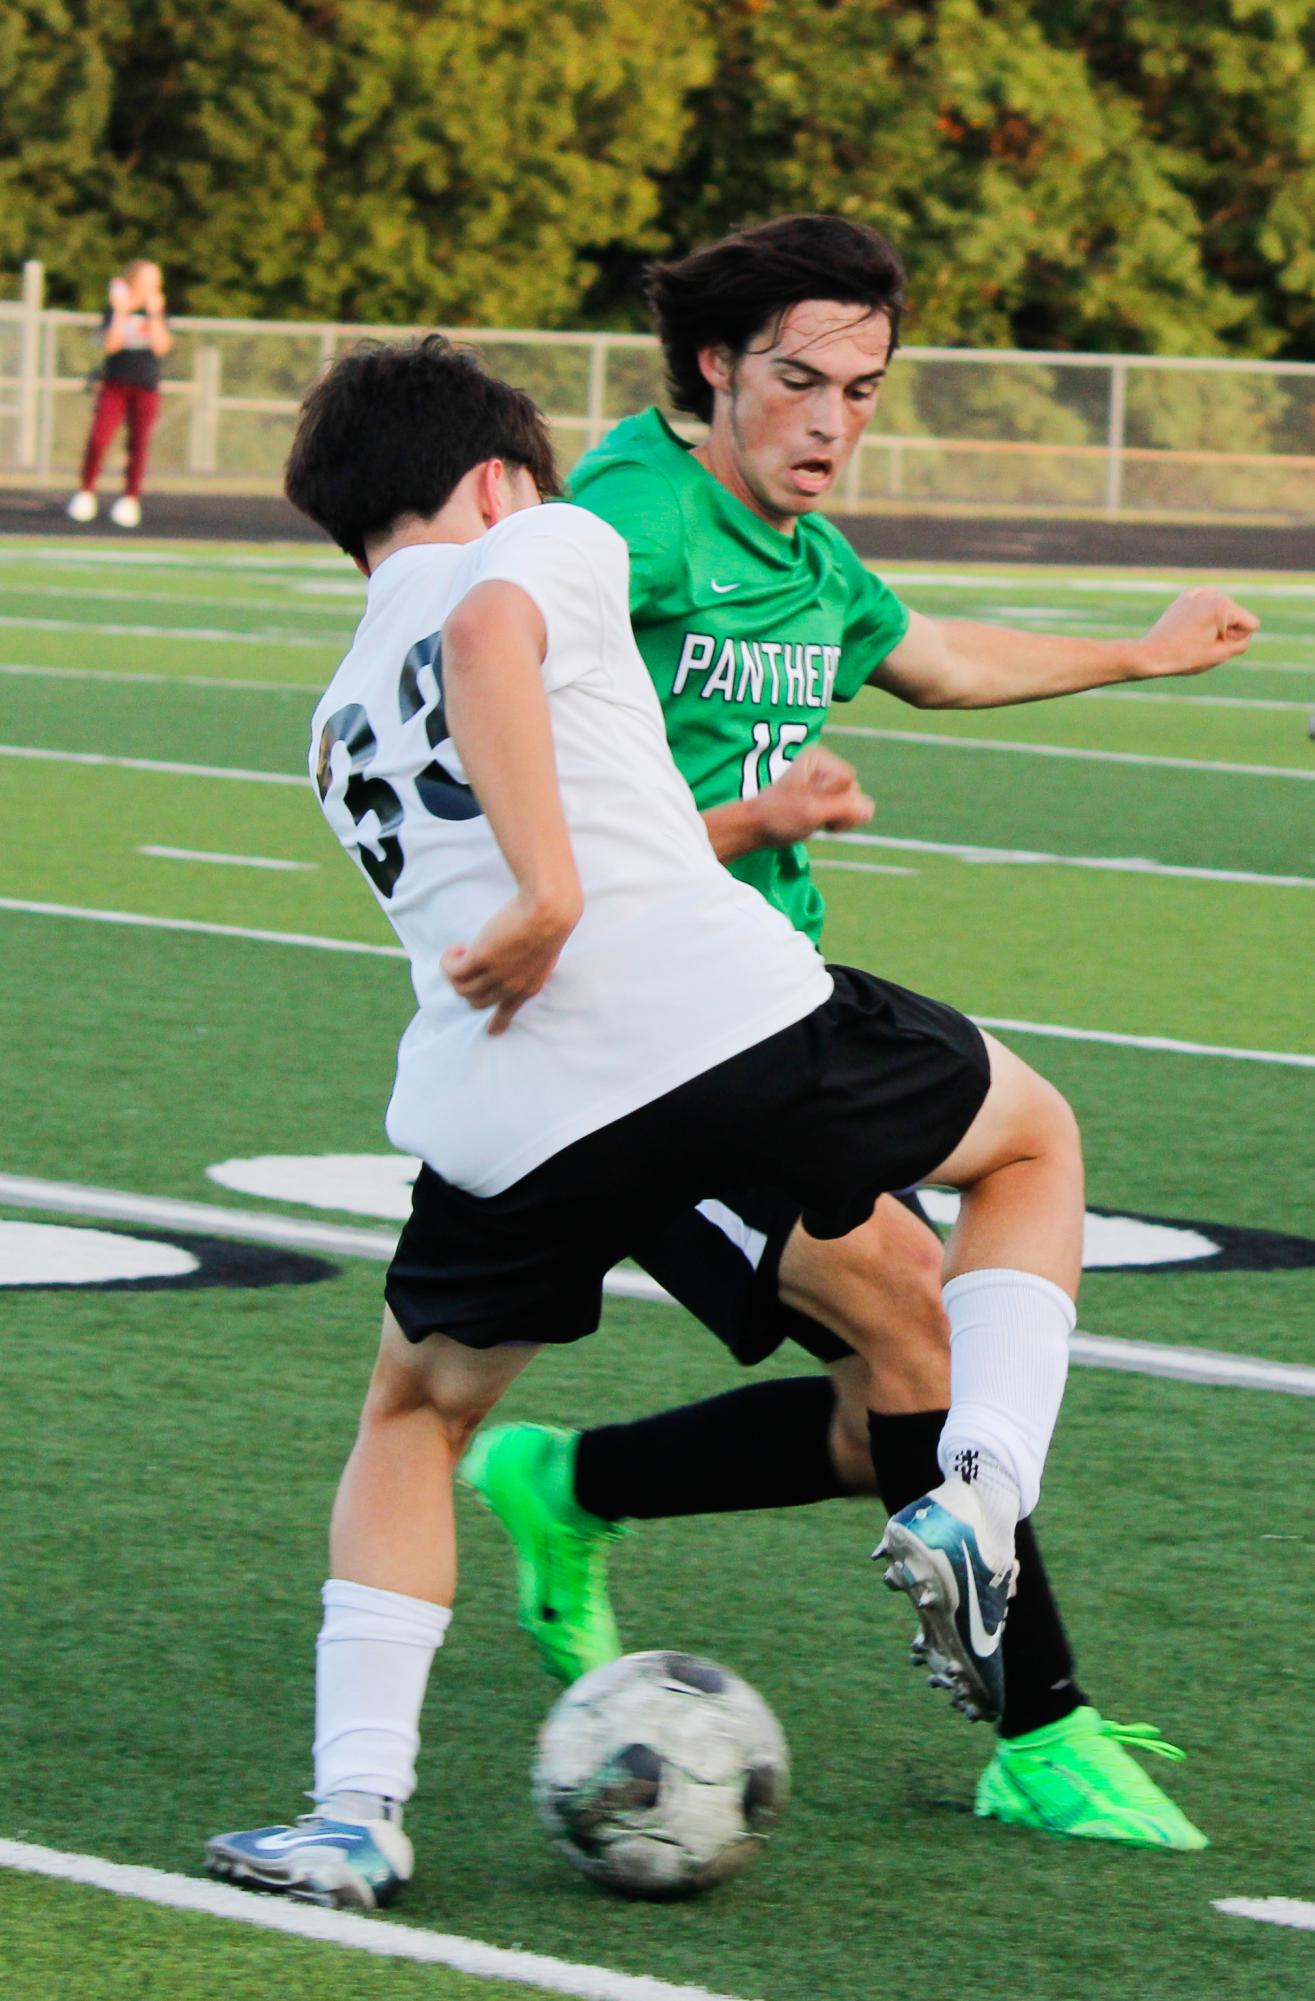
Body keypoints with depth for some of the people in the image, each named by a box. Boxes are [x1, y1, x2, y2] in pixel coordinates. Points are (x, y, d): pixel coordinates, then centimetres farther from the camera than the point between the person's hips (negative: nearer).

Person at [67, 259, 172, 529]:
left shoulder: (157, 312, 4)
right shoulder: (113, 311, 2)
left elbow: (161, 347, -10)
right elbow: (110, 344, -13)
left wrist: (153, 314, -16)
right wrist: (120, 312, -18)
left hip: (146, 388, 1)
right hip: (114, 385, -1)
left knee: (138, 444, -1)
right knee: (98, 439, -11)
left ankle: (131, 499, 9)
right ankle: (86, 492, 4)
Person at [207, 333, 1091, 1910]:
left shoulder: (343, 728, 28)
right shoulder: (550, 542, 12)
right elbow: (491, 632, -13)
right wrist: (551, 885, -18)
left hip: (507, 1115, 4)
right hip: (731, 1011, -4)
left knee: (411, 1420, 28)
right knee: (1032, 1139, 23)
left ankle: (355, 1810, 14)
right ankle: (975, 1492, 1)